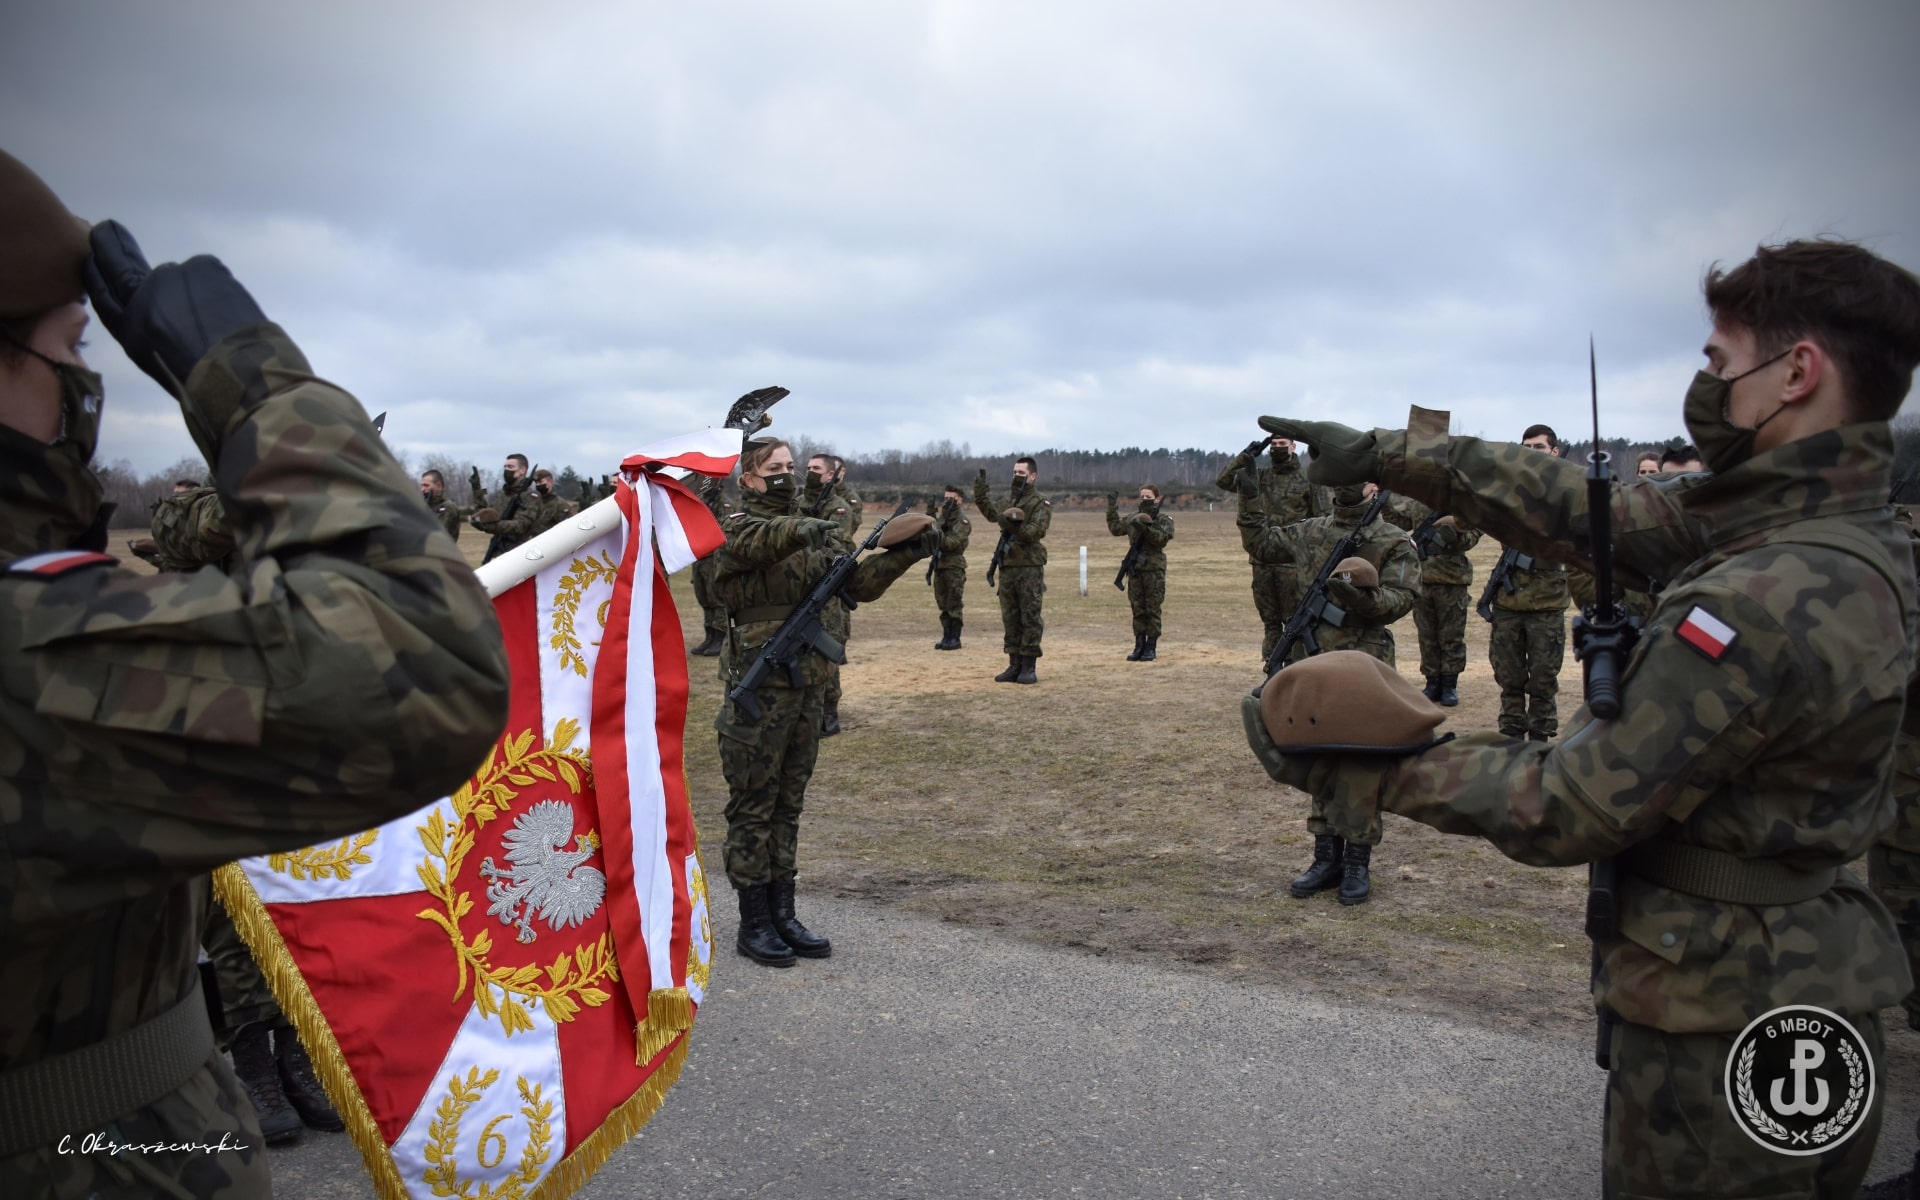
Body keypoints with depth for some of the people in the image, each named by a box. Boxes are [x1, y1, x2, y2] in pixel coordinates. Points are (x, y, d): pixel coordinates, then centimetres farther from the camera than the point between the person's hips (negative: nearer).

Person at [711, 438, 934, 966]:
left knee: (787, 805, 13)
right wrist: (805, 529, -46)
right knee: (752, 807, 2)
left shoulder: (814, 534, 14)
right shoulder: (737, 528, -5)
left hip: (808, 686, 6)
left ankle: (783, 915, 21)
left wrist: (905, 555, -6)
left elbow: (858, 582, 7)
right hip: (758, 690, -6)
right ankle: (753, 924, 12)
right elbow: (760, 540, -29)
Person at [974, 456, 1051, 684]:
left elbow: (1035, 531, -17)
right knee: (1010, 619, 9)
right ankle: (1015, 665, 15)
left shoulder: (1041, 504, -5)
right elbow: (991, 512, 5)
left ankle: (1029, 667, 0)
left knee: (1031, 619, -3)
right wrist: (981, 489, -1)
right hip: (1007, 568, 7)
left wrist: (1013, 525, -30)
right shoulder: (1009, 500, 17)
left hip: (1029, 569, -7)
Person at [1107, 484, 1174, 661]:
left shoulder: (1164, 520, 0)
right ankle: (1139, 646, 12)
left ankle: (1151, 648, 6)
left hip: (1154, 569, -4)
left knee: (1152, 610, 0)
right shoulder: (1133, 519, 13)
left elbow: (1162, 538, -15)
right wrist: (1112, 508, -1)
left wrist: (1146, 527, -27)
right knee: (1138, 610, 6)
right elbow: (1115, 528, 4)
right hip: (1135, 569, 4)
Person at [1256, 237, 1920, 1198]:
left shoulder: (1770, 603, -29)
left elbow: (1569, 810, -24)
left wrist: (1358, 767, -16)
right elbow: (1579, 509, 4)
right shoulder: (1838, 533, 0)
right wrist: (1380, 453, 5)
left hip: (1726, 1042, -9)